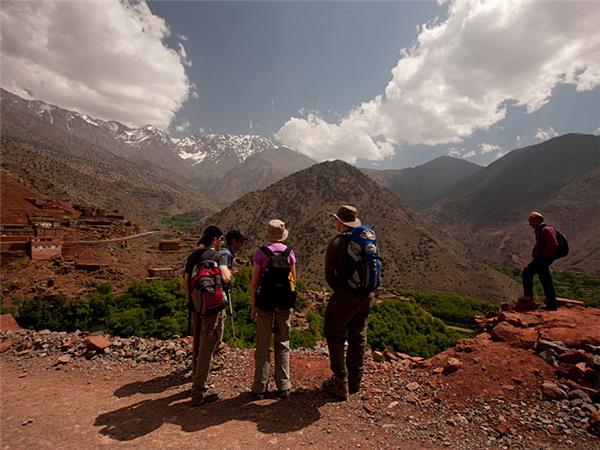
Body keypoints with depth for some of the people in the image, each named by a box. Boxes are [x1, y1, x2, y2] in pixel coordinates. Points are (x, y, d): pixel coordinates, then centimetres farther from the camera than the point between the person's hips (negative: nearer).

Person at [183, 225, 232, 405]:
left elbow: (185, 282, 10)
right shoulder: (219, 256, -13)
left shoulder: (192, 256, 8)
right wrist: (230, 273, -5)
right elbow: (225, 278, -28)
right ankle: (199, 392, 12)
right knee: (206, 348, 3)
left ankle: (197, 382, 39)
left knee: (197, 345, 21)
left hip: (195, 306, 7)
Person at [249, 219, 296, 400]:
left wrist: (253, 305, 1)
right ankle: (283, 386, 19)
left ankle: (260, 388, 16)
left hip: (264, 302, -2)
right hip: (284, 303, 2)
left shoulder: (260, 253, -8)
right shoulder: (289, 252, -2)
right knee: (282, 344, 13)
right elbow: (293, 280, 3)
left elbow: (254, 282, -8)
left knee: (262, 345, 9)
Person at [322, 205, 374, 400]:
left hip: (345, 297, -6)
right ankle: (355, 383, 32)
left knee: (335, 337, 10)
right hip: (367, 296, 6)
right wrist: (364, 289, 13)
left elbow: (330, 276, -9)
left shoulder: (336, 243, -13)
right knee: (358, 338, 18)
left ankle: (340, 384, 16)